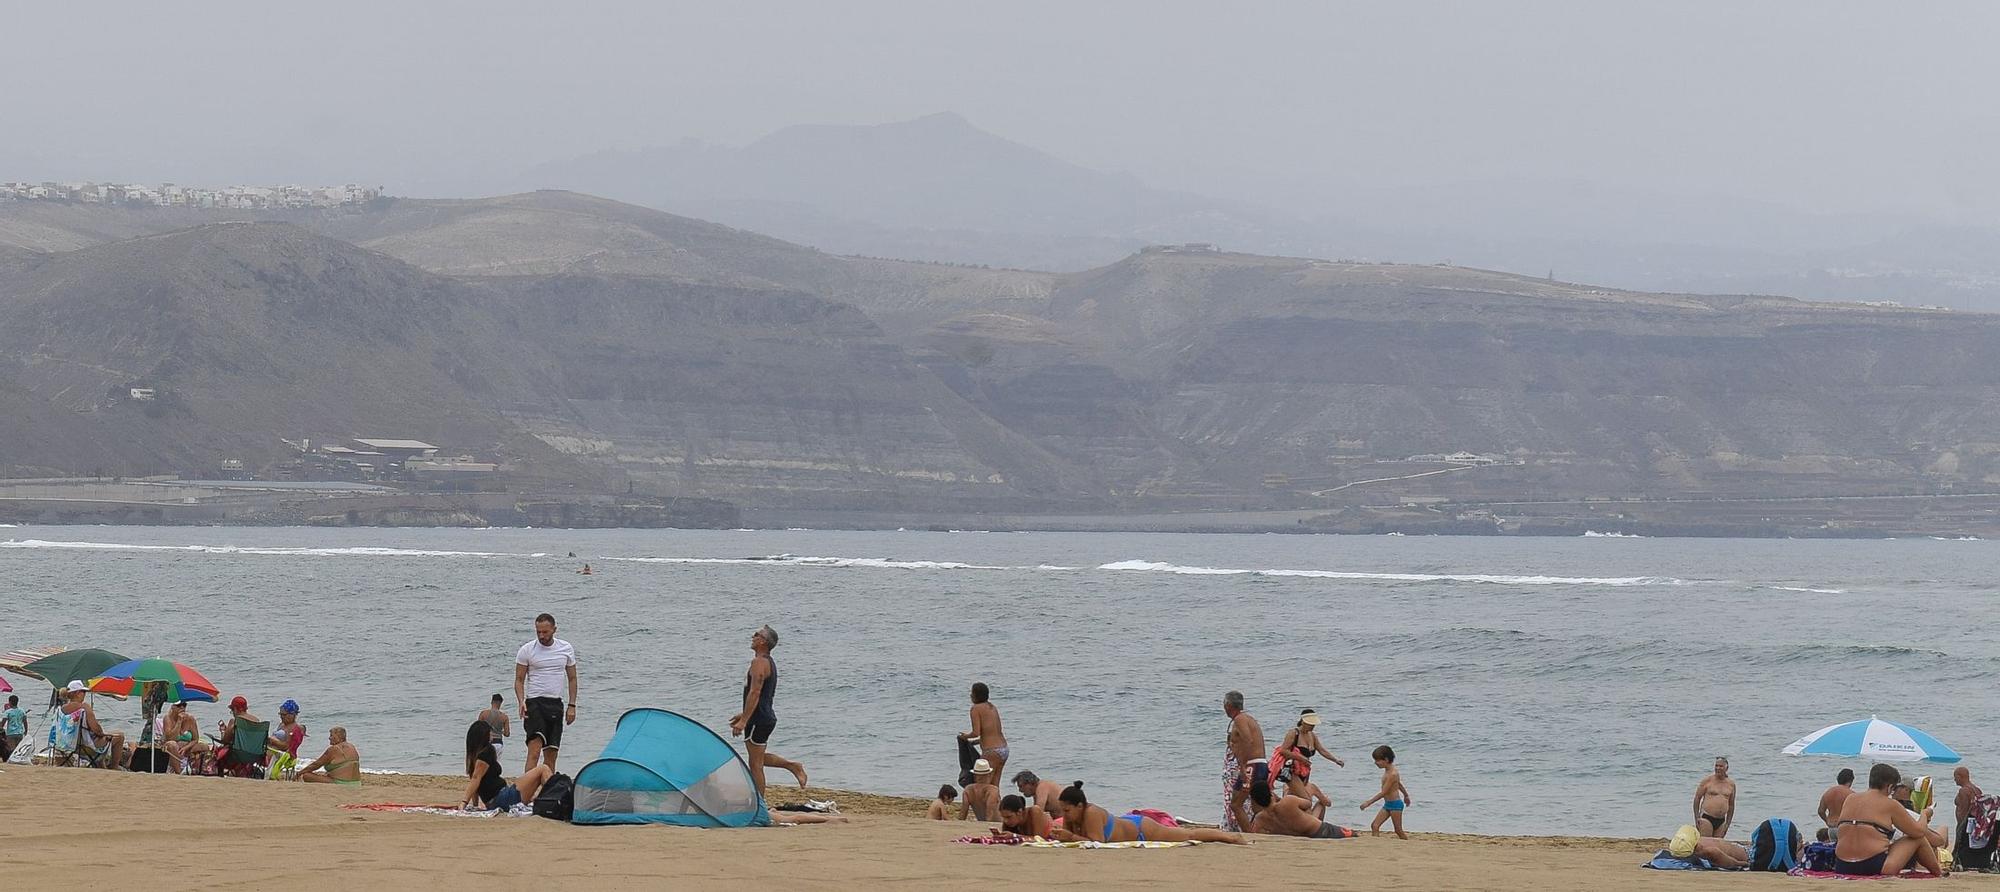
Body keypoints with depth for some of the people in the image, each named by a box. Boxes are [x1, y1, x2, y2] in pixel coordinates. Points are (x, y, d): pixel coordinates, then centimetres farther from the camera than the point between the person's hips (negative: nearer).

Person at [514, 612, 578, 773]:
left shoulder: (566, 649, 7)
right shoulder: (527, 650, -2)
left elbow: (572, 679, 15)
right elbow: (519, 680, 1)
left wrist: (572, 705, 7)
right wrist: (521, 702, -15)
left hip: (556, 705, 4)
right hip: (535, 703, -4)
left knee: (551, 754, 5)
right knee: (534, 750, -19)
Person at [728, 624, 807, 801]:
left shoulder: (759, 662, -16)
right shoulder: (769, 662, 16)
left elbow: (755, 693, -24)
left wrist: (743, 721, -26)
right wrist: (744, 715, 28)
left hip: (759, 720, -10)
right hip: (768, 717, 10)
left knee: (756, 764, -3)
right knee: (760, 758, 23)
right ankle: (793, 766, 17)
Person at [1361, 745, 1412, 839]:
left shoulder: (1392, 774, -22)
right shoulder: (1388, 771, 7)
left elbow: (1383, 793, -25)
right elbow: (1399, 784, 24)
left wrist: (1368, 803, -24)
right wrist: (1406, 795, 40)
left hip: (1395, 804, -9)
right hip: (1387, 804, 9)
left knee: (1398, 831, -1)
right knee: (1374, 826, -2)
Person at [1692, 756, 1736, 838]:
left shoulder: (1731, 784, 11)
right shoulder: (1707, 781, 0)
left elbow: (1731, 805, 19)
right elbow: (1697, 798, 3)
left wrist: (1728, 823, 16)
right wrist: (1697, 818, -3)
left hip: (1721, 822, 4)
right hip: (1706, 819, -4)